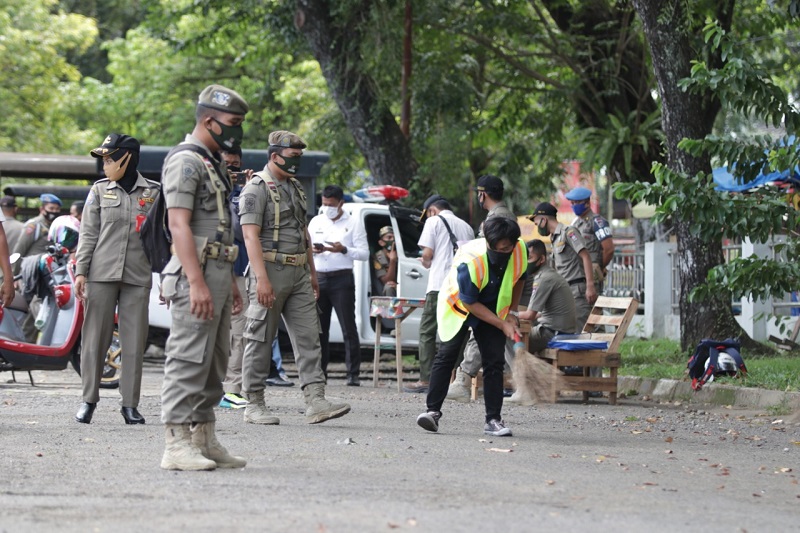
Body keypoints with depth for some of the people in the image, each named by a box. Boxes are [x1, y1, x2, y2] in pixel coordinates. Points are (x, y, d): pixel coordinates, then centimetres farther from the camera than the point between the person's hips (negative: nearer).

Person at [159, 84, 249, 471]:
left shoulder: (214, 164, 20)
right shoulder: (185, 161, -11)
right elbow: (179, 225, -19)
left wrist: (230, 282, 23)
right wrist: (197, 283, -26)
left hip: (217, 275, 10)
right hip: (195, 275, -10)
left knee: (214, 361, 11)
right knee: (189, 359, -11)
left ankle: (204, 439, 16)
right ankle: (177, 444, -11)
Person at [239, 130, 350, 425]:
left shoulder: (295, 188, 17)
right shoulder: (257, 188, -9)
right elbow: (251, 235, -17)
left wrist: (312, 272, 22)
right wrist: (261, 279, -24)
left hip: (298, 275, 8)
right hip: (271, 270, -8)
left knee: (308, 337, -1)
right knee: (260, 340, -1)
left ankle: (316, 401, -6)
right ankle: (254, 405, 5)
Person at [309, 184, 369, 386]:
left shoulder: (352, 224, 3)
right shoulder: (316, 222, 15)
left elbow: (364, 253, -1)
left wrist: (343, 250, -17)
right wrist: (313, 251, -5)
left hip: (342, 279, -4)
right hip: (319, 278, 4)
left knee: (348, 327, -7)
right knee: (319, 327, 5)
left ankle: (353, 373, -8)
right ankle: (319, 370, 11)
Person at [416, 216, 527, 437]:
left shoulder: (520, 250, -20)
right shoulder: (470, 261, -35)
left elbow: (519, 279, 3)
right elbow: (469, 303, -26)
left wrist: (512, 313, -3)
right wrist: (502, 325, -26)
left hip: (494, 310, 4)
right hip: (459, 306, -4)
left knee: (494, 361, -4)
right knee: (446, 355, -10)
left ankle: (494, 419, -2)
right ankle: (433, 410, -3)